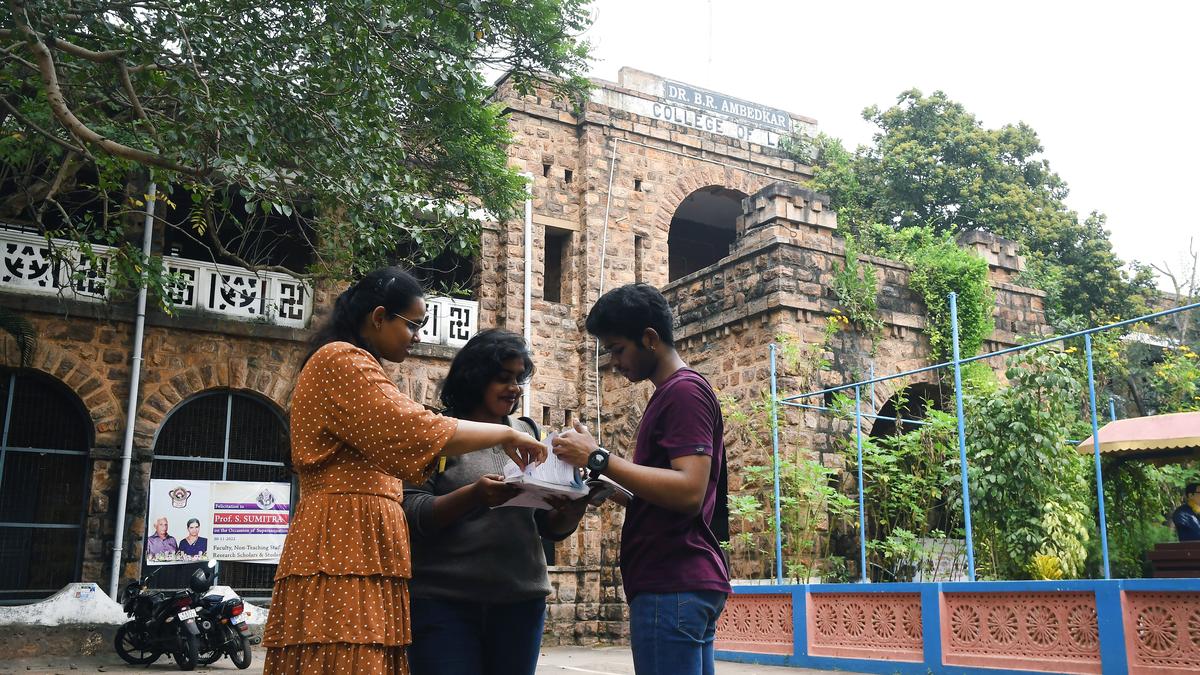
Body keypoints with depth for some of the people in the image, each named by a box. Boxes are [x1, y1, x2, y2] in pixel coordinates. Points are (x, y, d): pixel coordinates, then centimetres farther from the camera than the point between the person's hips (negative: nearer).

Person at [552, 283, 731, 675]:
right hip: (682, 583, 10)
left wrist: (599, 459, -19)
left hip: (673, 586, -10)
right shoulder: (674, 393, 20)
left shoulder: (684, 391, -11)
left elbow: (688, 492, -22)